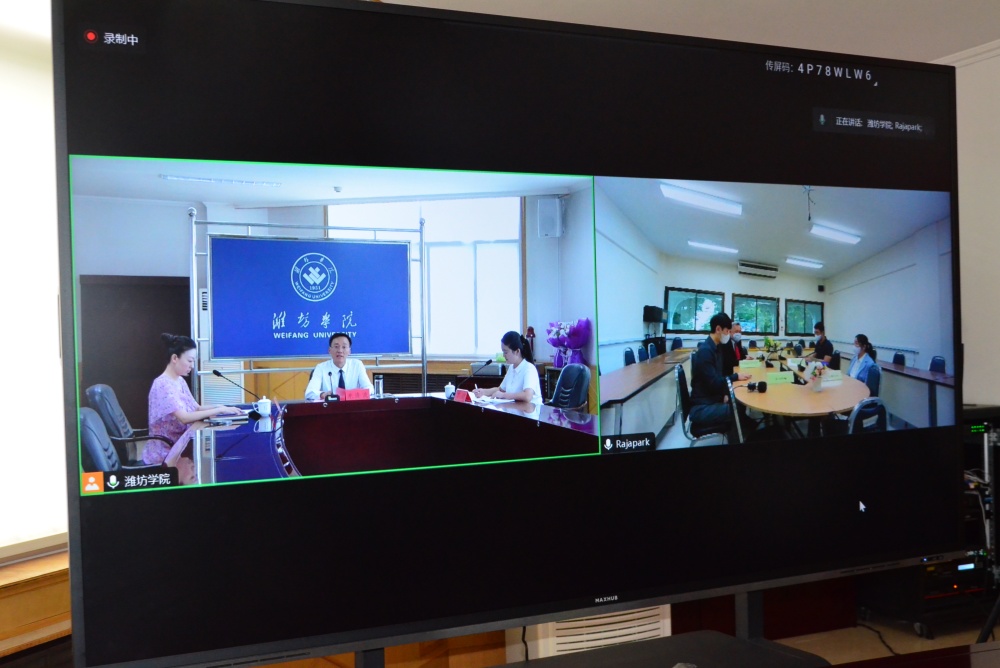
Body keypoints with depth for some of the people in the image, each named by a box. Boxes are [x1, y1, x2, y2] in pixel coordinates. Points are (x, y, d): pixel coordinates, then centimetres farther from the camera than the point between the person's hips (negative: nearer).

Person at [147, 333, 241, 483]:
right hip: (165, 450, -8)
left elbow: (196, 408, 11)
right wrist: (219, 410, -26)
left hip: (179, 443, 8)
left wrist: (221, 408, -6)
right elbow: (184, 418, -27)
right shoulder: (163, 385, -19)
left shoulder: (180, 381, 9)